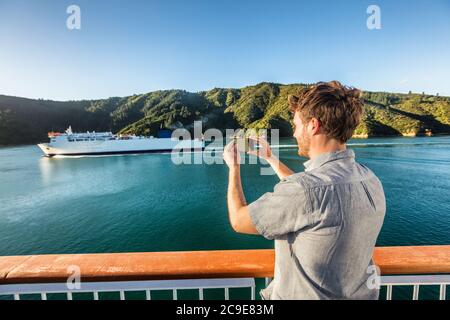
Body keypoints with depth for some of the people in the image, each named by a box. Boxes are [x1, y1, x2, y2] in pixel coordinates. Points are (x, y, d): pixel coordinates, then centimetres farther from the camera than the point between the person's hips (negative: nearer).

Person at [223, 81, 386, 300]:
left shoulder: (309, 189, -36)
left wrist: (234, 167, -8)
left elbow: (238, 220, -21)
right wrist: (270, 158, 9)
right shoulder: (371, 180, -10)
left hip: (307, 294, -6)